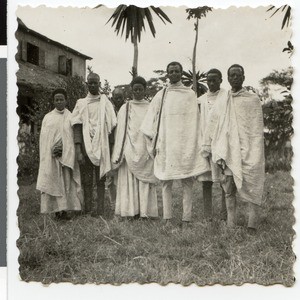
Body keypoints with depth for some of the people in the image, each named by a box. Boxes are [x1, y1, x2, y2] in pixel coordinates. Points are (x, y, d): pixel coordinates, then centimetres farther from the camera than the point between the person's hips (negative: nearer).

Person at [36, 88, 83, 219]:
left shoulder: (71, 117, 8)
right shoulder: (48, 117, 8)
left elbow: (75, 137, 2)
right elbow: (44, 139, 5)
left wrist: (63, 149, -11)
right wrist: (52, 150, -10)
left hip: (67, 156, 0)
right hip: (51, 157, 0)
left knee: (67, 181, -3)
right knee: (52, 181, -3)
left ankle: (64, 209, 0)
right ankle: (57, 209, 0)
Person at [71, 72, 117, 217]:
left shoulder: (105, 103, 10)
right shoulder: (81, 103, 9)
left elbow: (111, 126, 7)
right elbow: (77, 127, 1)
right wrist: (78, 150, -10)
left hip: (102, 145, 0)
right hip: (86, 146, 0)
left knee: (100, 179, 0)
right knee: (87, 180, -1)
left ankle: (100, 207, 1)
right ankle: (88, 208, 2)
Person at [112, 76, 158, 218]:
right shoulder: (125, 108, 8)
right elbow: (120, 131, 6)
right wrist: (119, 154, -2)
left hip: (146, 151, 0)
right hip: (129, 151, 0)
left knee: (145, 182, -1)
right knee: (129, 181, -3)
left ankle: (145, 211, 1)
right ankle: (130, 211, -1)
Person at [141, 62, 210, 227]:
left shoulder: (190, 94, 9)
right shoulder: (160, 95, 11)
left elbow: (196, 121, 8)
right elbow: (152, 120, 12)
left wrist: (197, 145, 2)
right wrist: (154, 143, 4)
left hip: (186, 144, -1)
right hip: (165, 145, 1)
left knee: (187, 182, -3)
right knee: (166, 182, 0)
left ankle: (186, 219, -1)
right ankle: (167, 218, 3)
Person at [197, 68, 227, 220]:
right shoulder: (200, 100, 14)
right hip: (204, 144, 4)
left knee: (225, 181, -3)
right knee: (206, 181, 2)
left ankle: (225, 216, 2)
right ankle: (207, 216, 5)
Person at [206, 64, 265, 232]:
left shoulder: (253, 100, 3)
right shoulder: (221, 102, 12)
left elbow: (257, 130, 0)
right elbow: (215, 128, 13)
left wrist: (255, 156, -7)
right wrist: (218, 153, 5)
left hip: (247, 152, -3)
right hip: (229, 153, 3)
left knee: (251, 189, -5)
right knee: (229, 191, 4)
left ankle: (252, 227, -1)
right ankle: (231, 226, 9)